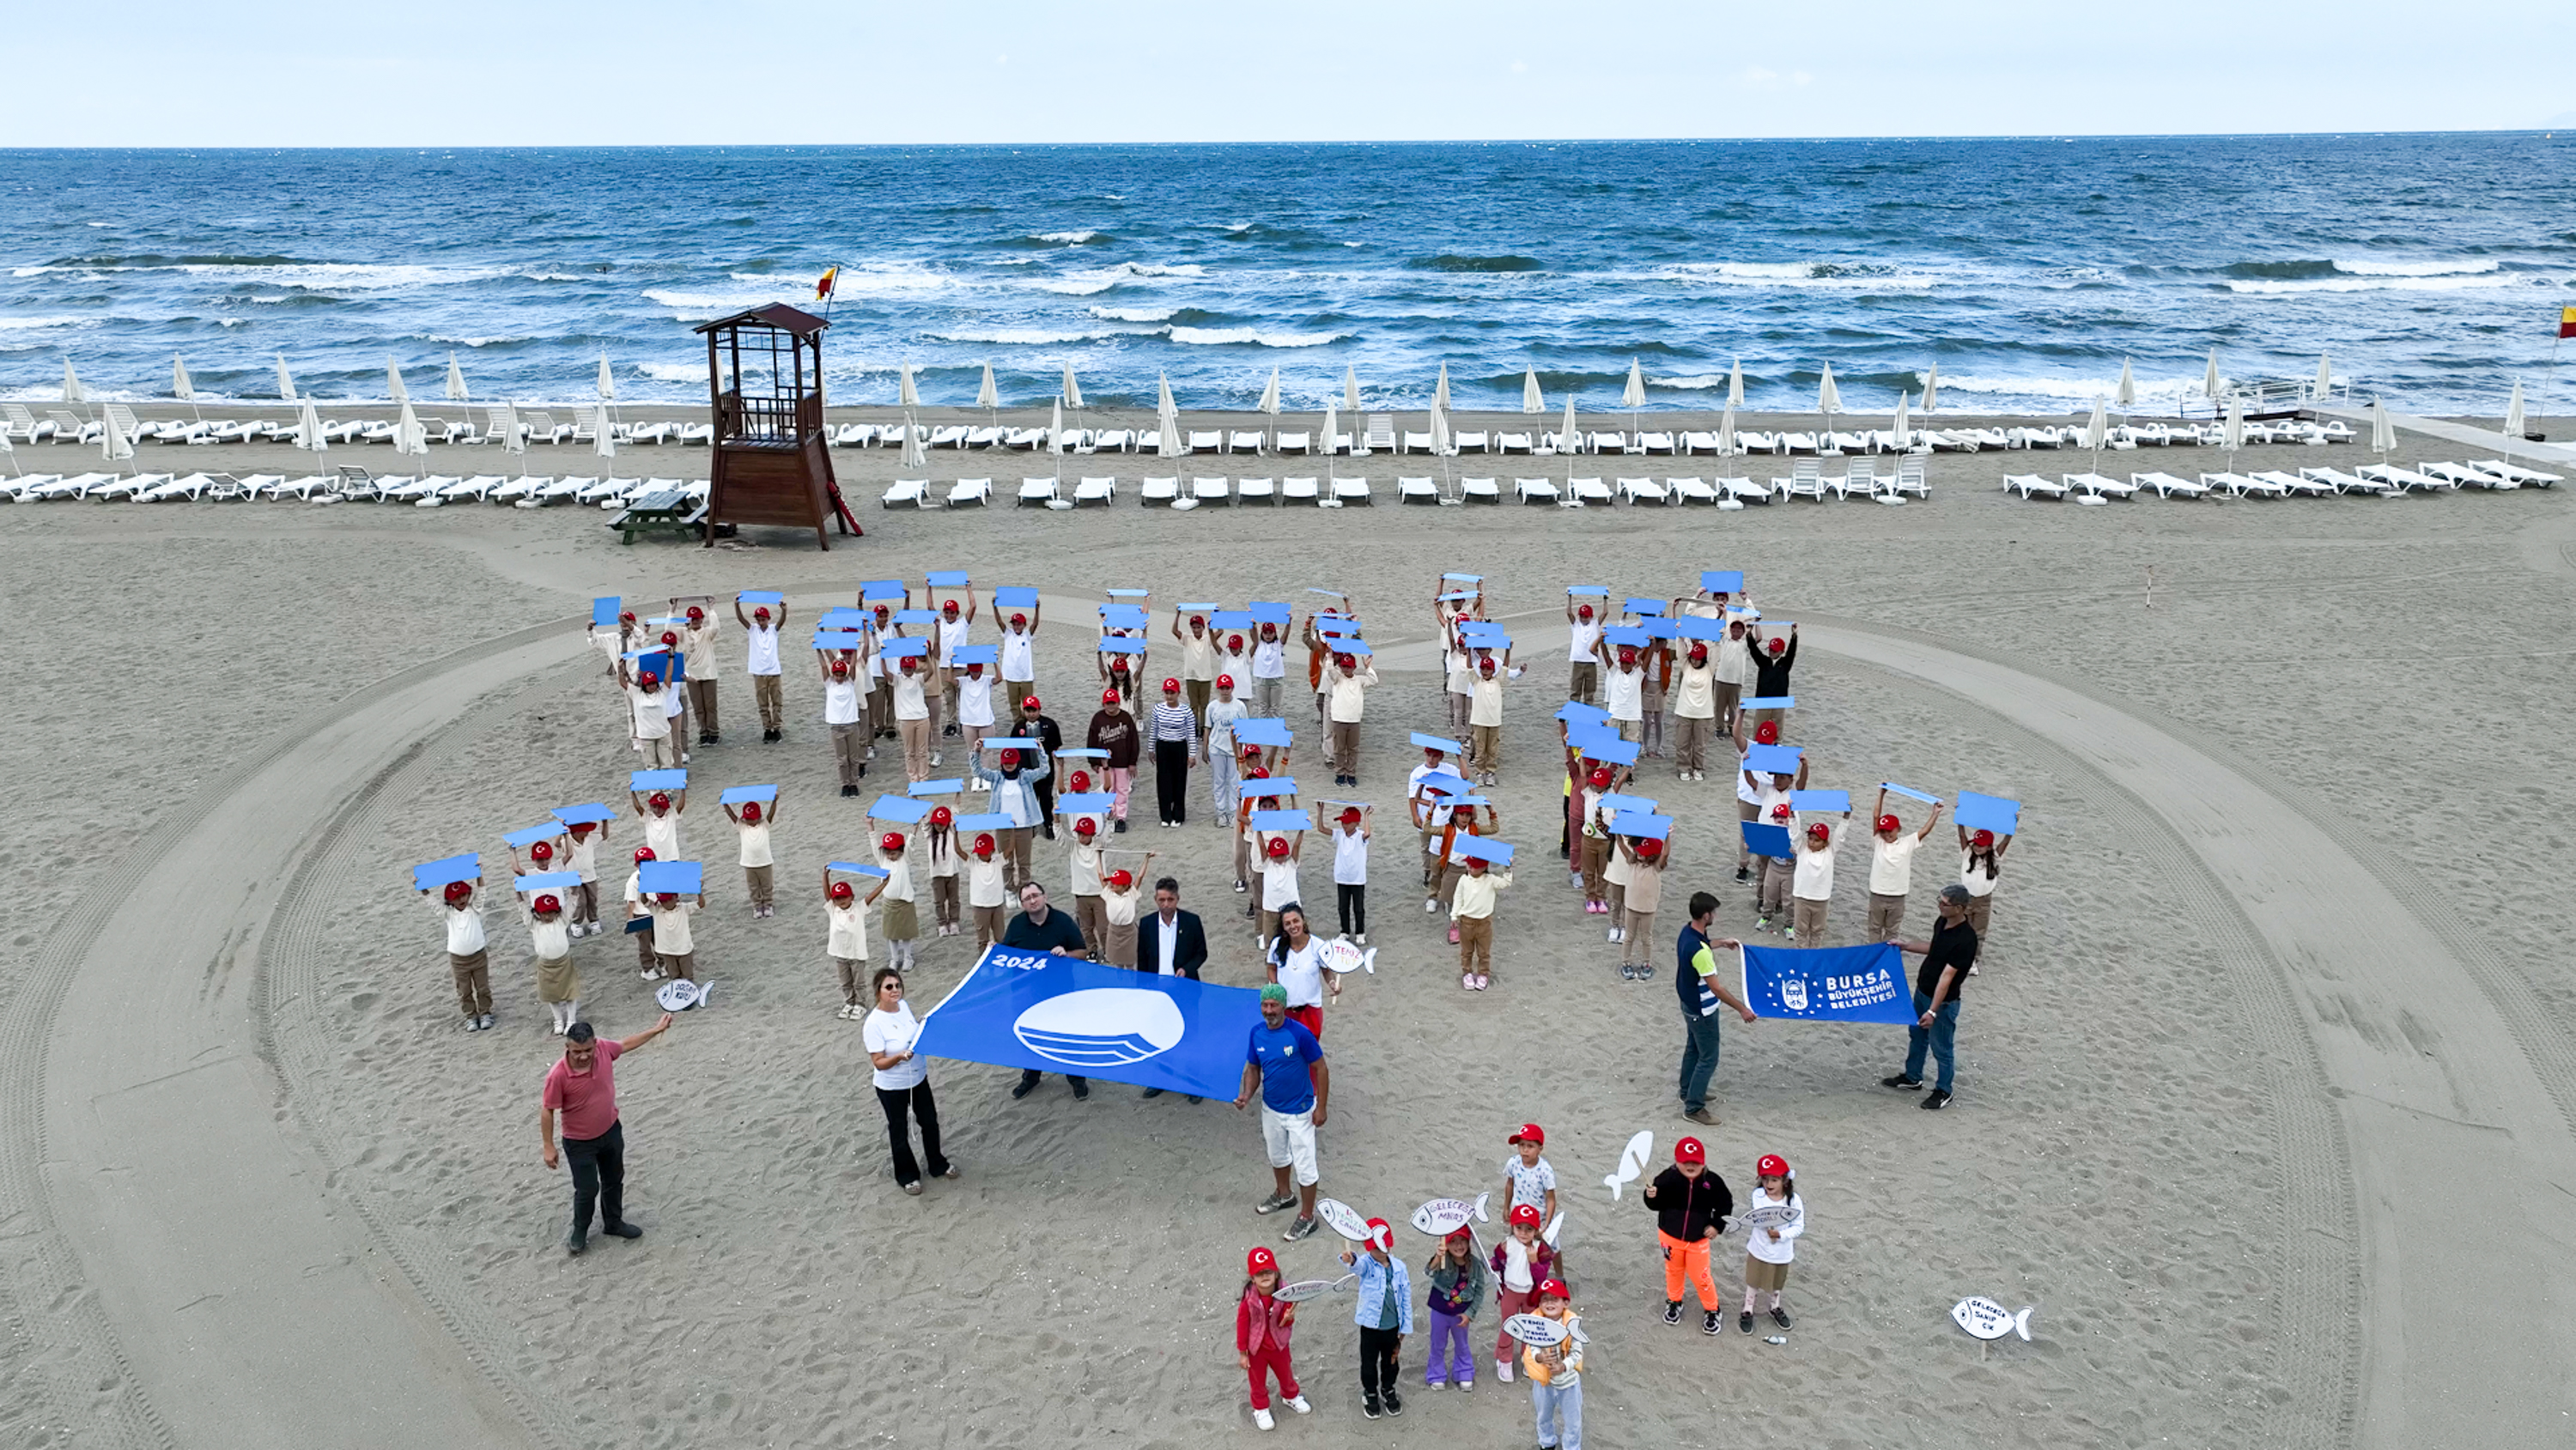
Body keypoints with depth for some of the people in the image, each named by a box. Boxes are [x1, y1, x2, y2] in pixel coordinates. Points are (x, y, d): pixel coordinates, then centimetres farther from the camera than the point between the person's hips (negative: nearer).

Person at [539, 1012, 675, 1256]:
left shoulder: (604, 1048, -21)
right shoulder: (558, 1075, -33)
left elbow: (626, 1044, 3)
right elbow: (547, 1110, -19)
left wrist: (657, 1029, 9)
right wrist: (549, 1147, -13)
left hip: (611, 1131, 5)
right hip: (580, 1142, -5)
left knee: (614, 1181, 22)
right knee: (587, 1189, 9)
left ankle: (613, 1223, 46)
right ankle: (580, 1232, 37)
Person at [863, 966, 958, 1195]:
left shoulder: (904, 1005, -7)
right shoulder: (874, 1023, -26)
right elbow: (879, 1063, -22)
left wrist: (924, 1027, -6)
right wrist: (899, 1057, -38)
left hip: (918, 1079, 6)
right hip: (892, 1088, -6)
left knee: (930, 1122, 20)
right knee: (899, 1131, 14)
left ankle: (937, 1165, 44)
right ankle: (907, 1176, 36)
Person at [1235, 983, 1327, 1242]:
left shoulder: (1300, 1033, -25)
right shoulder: (1256, 1032, -9)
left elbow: (1321, 1069, -16)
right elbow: (1253, 1068, 4)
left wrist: (1320, 1108, -15)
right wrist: (1247, 1094, -15)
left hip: (1299, 1112, -6)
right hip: (1271, 1109, 6)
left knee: (1304, 1166, 4)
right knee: (1277, 1156, 27)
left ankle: (1307, 1218, 21)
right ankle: (1283, 1195, 52)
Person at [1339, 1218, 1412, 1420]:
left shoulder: (1399, 1266, -8)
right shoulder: (1366, 1264, -18)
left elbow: (1406, 1298, 0)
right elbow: (1359, 1264, -45)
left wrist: (1405, 1327, 3)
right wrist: (1350, 1261, -70)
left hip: (1392, 1326, 3)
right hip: (1370, 1327, -2)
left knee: (1391, 1361, 22)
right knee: (1369, 1363, 15)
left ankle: (1388, 1390, 47)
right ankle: (1370, 1394, 39)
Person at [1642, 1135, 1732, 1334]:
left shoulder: (1712, 1181, -16)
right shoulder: (1667, 1179, -18)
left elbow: (1725, 1204, -2)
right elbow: (1657, 1205, -11)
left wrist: (1717, 1225, -8)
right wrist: (1652, 1197, -32)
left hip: (1699, 1239, -1)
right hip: (1670, 1235, 1)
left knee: (1700, 1276, 4)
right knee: (1674, 1271, 20)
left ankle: (1713, 1309, 28)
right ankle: (1673, 1301, 45)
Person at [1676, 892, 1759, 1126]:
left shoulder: (1688, 932, -6)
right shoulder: (1699, 951, -35)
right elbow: (1715, 987, -29)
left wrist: (1721, 943, 32)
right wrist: (1742, 1009, -21)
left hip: (1690, 1004, 10)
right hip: (1702, 1011, -9)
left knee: (1693, 1048, 26)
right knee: (1708, 1058, 4)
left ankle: (1688, 1091, 43)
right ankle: (1693, 1107, 12)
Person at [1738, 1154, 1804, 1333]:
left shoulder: (1794, 1200, -19)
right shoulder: (1757, 1195, -17)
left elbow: (1799, 1227, -15)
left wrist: (1781, 1234, -27)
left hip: (1782, 1252, 1)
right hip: (1759, 1249, -1)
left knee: (1777, 1283, 25)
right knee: (1753, 1281, 15)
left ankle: (1775, 1308, 49)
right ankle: (1747, 1311, 35)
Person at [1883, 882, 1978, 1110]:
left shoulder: (1965, 940, -30)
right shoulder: (1942, 923, -5)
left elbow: (1947, 976, -31)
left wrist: (1933, 1011, -29)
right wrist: (1905, 946, 13)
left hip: (1943, 1000, -9)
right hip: (1922, 991, 9)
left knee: (1942, 1048, 10)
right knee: (1916, 1035, 24)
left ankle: (1943, 1092, 29)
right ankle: (1912, 1078, 44)